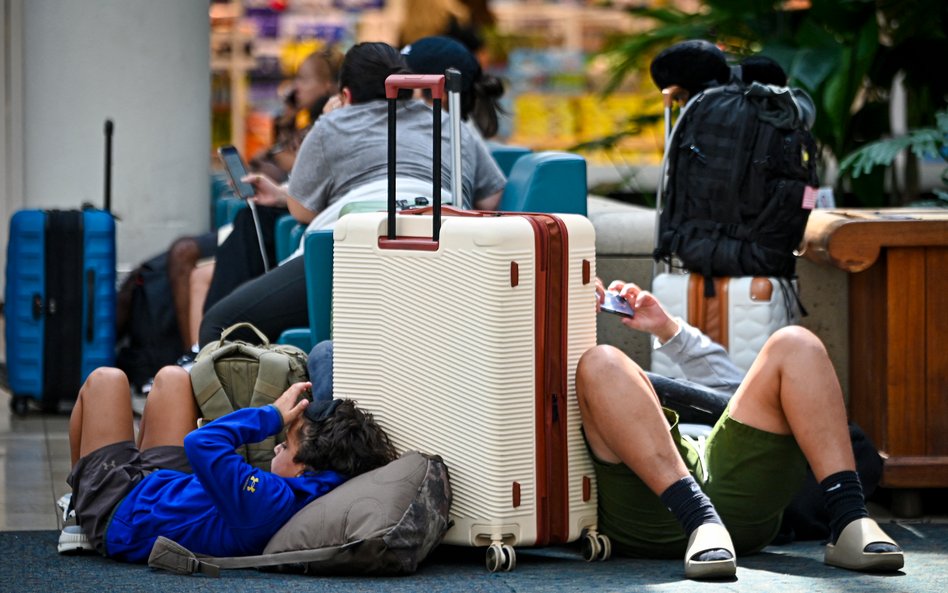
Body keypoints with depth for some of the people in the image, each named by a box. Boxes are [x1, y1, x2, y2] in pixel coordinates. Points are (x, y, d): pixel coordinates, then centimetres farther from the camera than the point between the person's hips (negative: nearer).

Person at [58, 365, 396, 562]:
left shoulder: (270, 501, -46)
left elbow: (202, 443, -48)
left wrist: (273, 416, -36)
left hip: (117, 517, -7)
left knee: (105, 380, 14)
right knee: (171, 377, 24)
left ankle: (81, 506, 38)